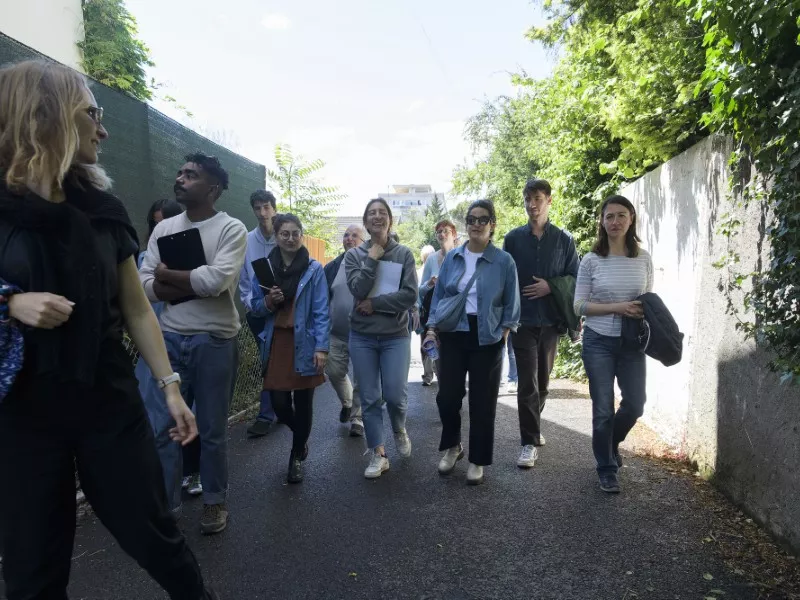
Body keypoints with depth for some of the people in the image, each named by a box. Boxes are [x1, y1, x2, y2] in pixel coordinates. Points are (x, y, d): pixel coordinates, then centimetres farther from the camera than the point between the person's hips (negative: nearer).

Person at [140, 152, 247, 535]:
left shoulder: (232, 229, -6)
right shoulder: (163, 229, 8)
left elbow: (216, 281, -20)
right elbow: (144, 286, 0)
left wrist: (167, 275, -7)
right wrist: (196, 284, -14)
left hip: (215, 341, -4)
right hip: (169, 338, 4)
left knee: (212, 429, 9)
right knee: (159, 427, 5)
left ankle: (214, 501, 30)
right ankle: (165, 507, 23)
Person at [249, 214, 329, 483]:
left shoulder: (314, 269, -4)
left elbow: (321, 312, -7)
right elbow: (254, 307, 10)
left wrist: (321, 347, -14)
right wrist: (268, 302, -12)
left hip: (304, 345, -2)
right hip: (276, 343, 3)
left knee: (302, 402, 6)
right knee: (279, 401, 3)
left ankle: (296, 457, 27)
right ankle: (301, 438, 38)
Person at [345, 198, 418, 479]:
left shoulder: (404, 253, 0)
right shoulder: (354, 254, 2)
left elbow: (410, 295, -10)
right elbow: (358, 290, -14)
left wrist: (374, 304, -13)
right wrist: (373, 258, -12)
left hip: (395, 336, -1)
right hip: (362, 337, 1)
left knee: (395, 395, -3)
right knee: (370, 399, 4)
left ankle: (399, 430, 31)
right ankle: (378, 454, 18)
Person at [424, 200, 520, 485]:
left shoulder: (504, 261, -2)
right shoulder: (452, 258, 6)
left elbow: (511, 303, 1)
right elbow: (439, 295, 10)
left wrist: (504, 333, -7)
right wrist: (432, 328, 2)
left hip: (487, 339, -2)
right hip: (452, 335, 2)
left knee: (482, 401, 5)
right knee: (447, 395, 3)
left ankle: (477, 460, 22)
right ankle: (452, 446, 30)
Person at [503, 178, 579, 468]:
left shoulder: (564, 240, 4)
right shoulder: (513, 238, 3)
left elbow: (574, 280, 5)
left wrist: (551, 287, -13)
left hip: (551, 319, 2)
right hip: (523, 319, -2)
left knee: (543, 382, 14)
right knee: (528, 383, -5)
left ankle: (532, 428, 35)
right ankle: (530, 442, 2)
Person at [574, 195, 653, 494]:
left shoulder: (643, 258, 2)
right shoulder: (591, 261, -6)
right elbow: (579, 305, -7)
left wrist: (646, 314, -9)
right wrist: (617, 307, -18)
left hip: (632, 342, 3)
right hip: (599, 342, -2)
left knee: (635, 404, 8)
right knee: (603, 409, 3)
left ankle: (611, 442, 41)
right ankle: (607, 469, 22)